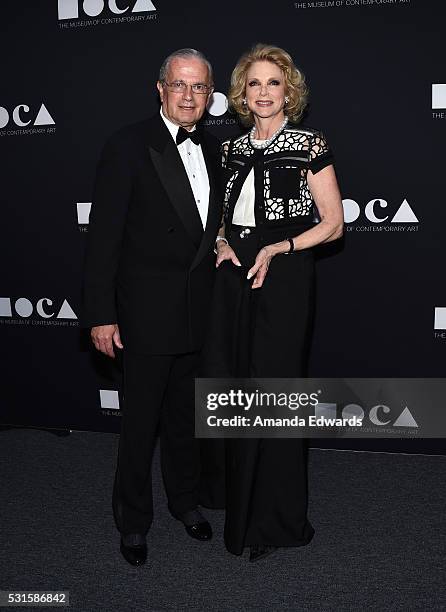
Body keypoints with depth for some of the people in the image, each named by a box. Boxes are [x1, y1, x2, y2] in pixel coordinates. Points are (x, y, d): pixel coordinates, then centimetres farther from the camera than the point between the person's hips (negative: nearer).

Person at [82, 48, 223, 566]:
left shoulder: (214, 150, 8)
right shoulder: (129, 146, -10)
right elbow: (103, 235, -13)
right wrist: (101, 315, -16)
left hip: (201, 311, 5)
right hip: (148, 310, -5)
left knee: (186, 415, 19)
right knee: (140, 421, 7)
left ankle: (186, 499, 40)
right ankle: (133, 519, 28)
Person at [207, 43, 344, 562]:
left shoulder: (309, 145, -3)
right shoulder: (232, 150, 12)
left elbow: (333, 224, -4)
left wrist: (277, 249, -16)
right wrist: (221, 241, 0)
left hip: (283, 278, -5)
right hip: (234, 277, 5)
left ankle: (278, 520, 20)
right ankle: (241, 506, 28)